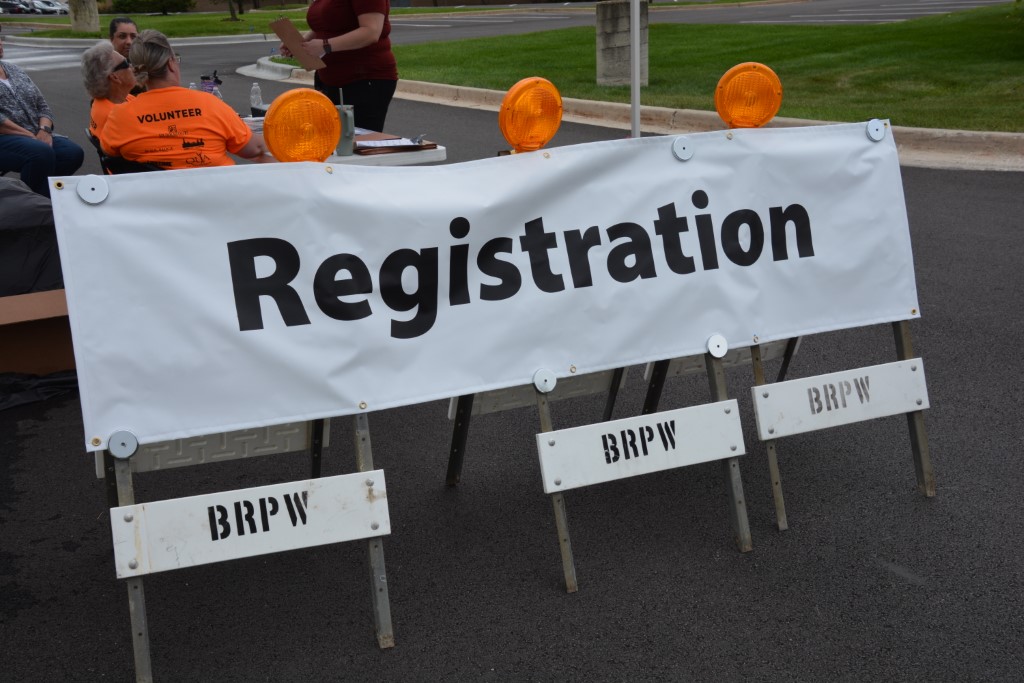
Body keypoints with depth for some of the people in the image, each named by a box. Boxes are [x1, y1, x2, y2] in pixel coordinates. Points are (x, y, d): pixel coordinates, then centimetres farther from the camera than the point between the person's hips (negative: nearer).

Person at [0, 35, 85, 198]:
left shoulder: (15, 71, 21)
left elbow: (42, 105, 18)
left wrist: (44, 130, -3)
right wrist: (29, 136, -17)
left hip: (35, 136, 7)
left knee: (74, 153, -20)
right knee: (42, 152, -35)